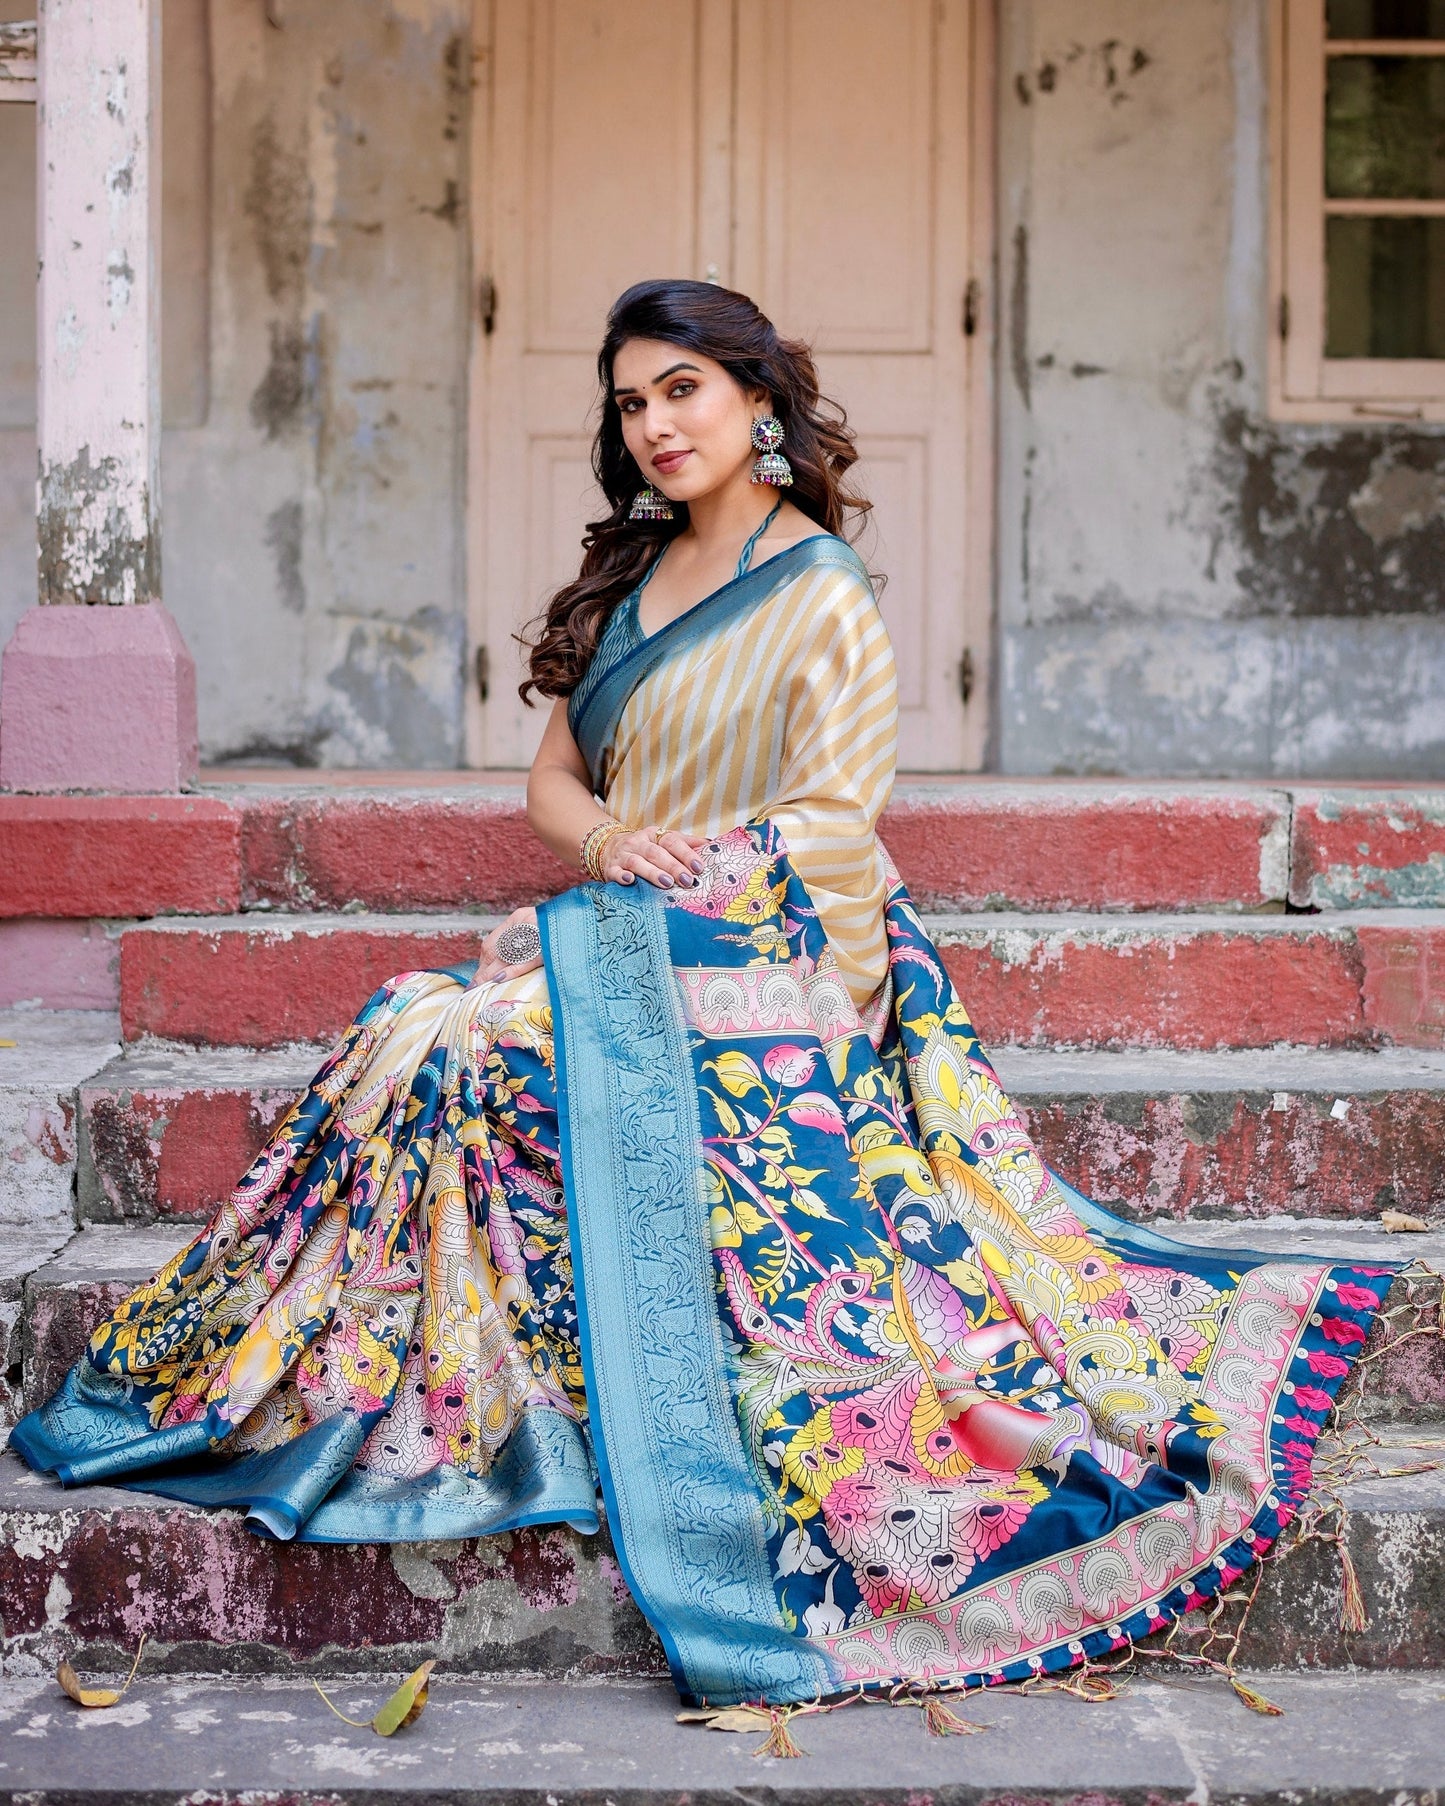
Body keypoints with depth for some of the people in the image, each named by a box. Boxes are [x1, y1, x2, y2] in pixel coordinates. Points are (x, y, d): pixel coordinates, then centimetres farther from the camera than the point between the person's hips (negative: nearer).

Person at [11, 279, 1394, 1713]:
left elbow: (823, 846, -9)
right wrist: (609, 838, -4)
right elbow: (555, 777, 17)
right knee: (415, 1033, -19)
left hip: (755, 975, -7)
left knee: (441, 1049, -26)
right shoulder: (627, 576, 18)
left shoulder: (822, 600, -4)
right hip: (626, 942, 7)